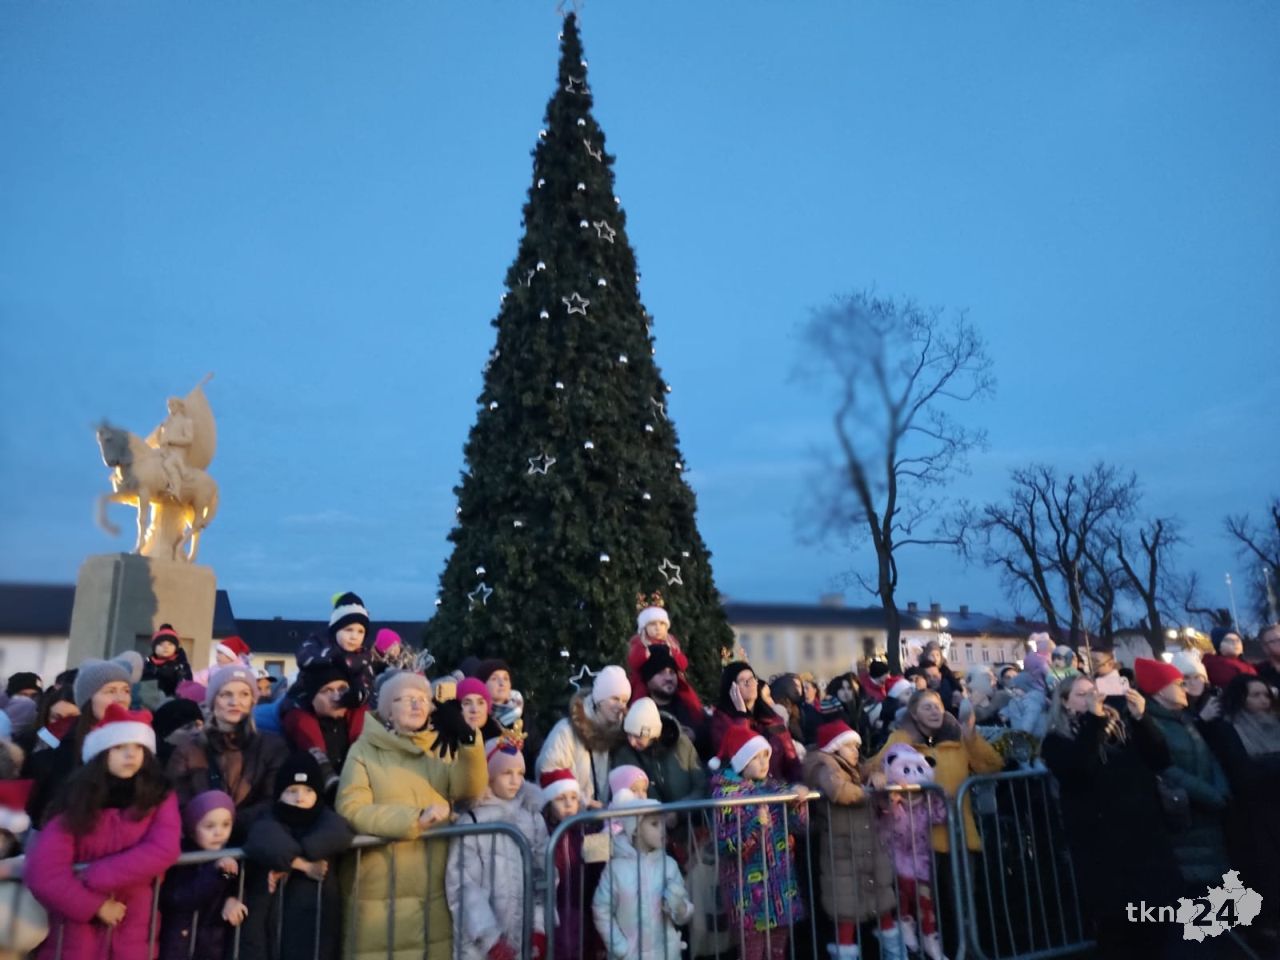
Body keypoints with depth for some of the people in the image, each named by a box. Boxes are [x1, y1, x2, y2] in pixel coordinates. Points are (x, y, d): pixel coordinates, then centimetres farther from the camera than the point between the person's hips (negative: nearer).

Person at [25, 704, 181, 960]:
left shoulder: (161, 798, -3)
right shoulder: (76, 804, -6)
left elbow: (164, 851, -17)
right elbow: (42, 873, -13)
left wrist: (94, 876, -18)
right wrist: (94, 906, -13)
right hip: (76, 932, 0)